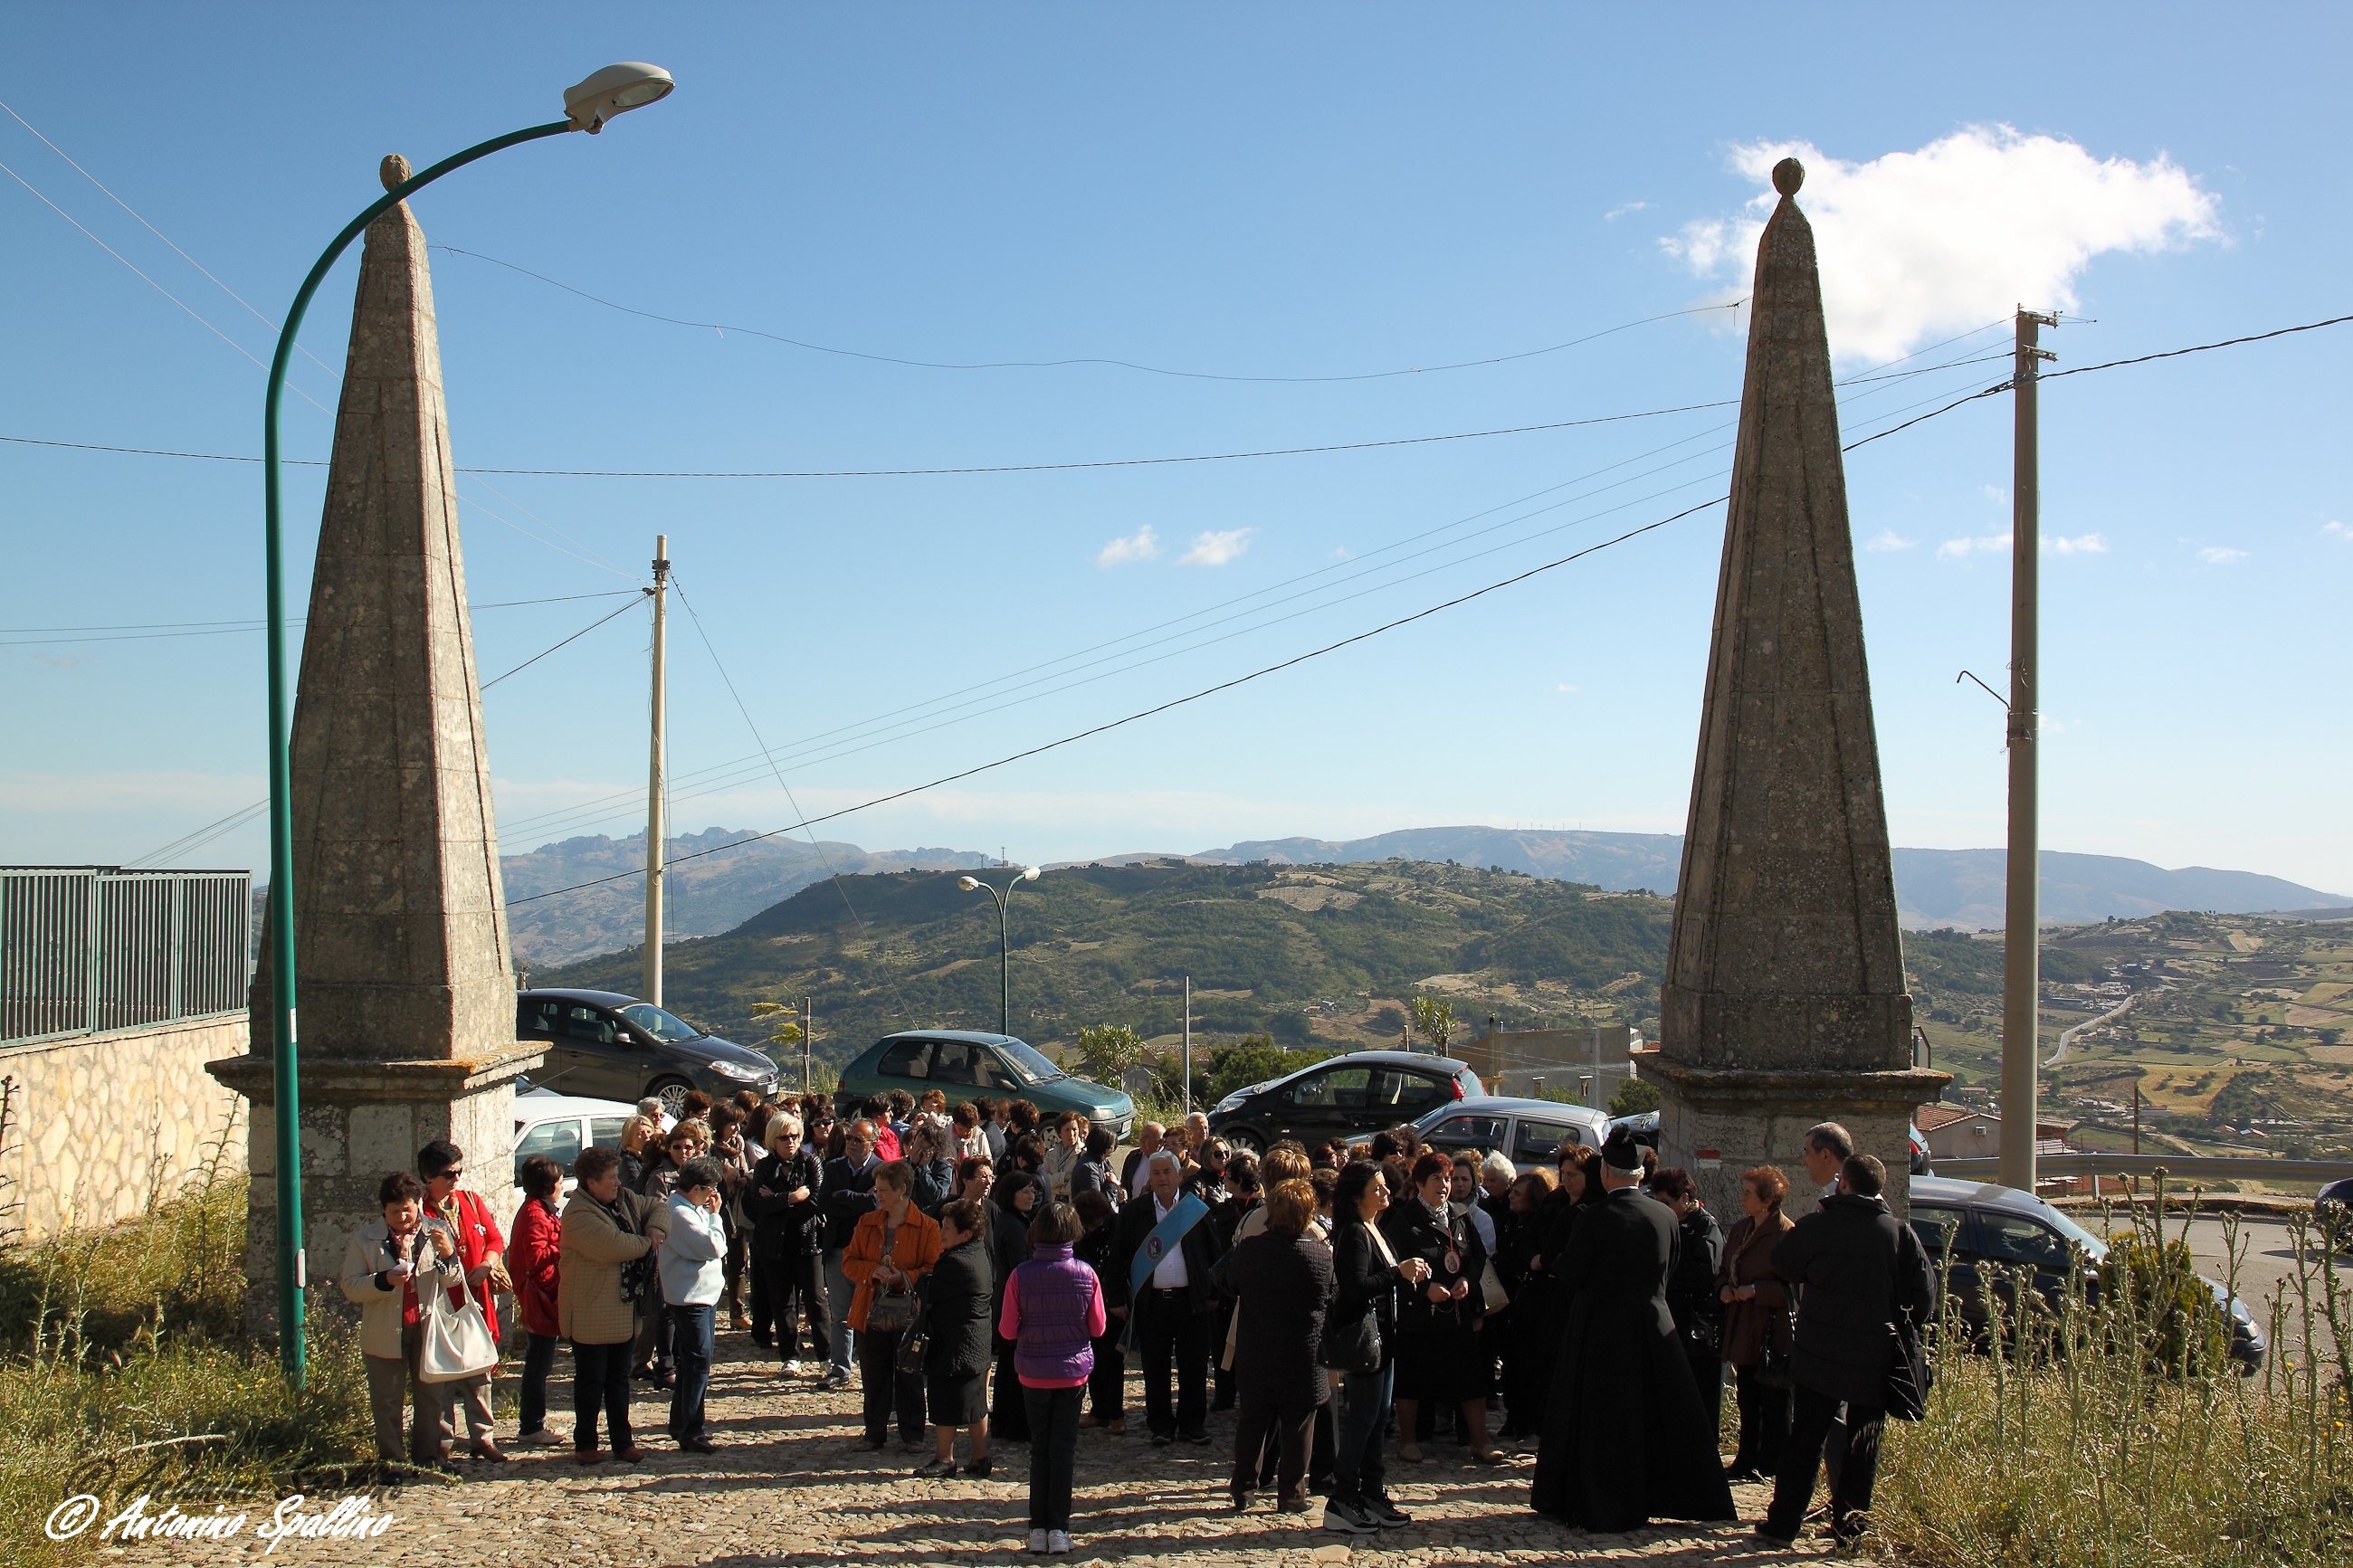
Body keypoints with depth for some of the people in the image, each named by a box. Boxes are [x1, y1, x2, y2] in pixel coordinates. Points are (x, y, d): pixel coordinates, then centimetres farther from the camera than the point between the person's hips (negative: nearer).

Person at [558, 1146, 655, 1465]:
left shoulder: (625, 1200, 7)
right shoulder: (578, 1214, -19)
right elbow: (614, 1245, -28)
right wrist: (647, 1244, -10)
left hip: (623, 1312, 7)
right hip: (591, 1316, -7)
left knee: (619, 1379, 14)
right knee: (590, 1382, 5)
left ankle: (622, 1441, 22)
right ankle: (585, 1443, 17)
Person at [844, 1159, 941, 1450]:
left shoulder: (927, 1227, -4)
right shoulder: (867, 1223, 10)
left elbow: (934, 1270, -5)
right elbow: (849, 1262, 9)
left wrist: (905, 1278, -20)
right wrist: (872, 1271, -11)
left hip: (909, 1315, -4)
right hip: (872, 1315, 4)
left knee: (910, 1380, 4)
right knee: (873, 1379, 9)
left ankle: (911, 1435, 16)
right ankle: (875, 1434, 21)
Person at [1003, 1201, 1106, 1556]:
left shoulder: (1020, 1276, -14)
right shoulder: (1086, 1274, -11)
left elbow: (1008, 1330, -8)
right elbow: (1098, 1327, -4)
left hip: (1033, 1373, 0)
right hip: (1073, 1370, 0)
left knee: (1039, 1448, 13)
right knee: (1064, 1447, 8)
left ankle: (1038, 1528, 14)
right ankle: (1059, 1529, 7)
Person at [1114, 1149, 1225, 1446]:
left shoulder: (1198, 1209, 4)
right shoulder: (1134, 1212, 4)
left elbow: (1213, 1254, 7)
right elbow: (1120, 1257, 6)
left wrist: (1212, 1294, 4)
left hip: (1190, 1300, 0)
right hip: (1151, 1302, 0)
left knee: (1194, 1368, 6)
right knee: (1155, 1370, 6)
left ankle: (1193, 1424, 19)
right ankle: (1161, 1425, 17)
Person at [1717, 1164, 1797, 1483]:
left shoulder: (1786, 1235, -15)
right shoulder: (1740, 1230, 11)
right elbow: (1724, 1269, 22)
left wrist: (1755, 1290, -18)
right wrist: (1723, 1289, 1)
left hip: (1774, 1333, -8)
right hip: (1743, 1331, 8)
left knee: (1774, 1403, 2)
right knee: (1747, 1400, 14)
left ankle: (1771, 1466, 11)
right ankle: (1747, 1461, 23)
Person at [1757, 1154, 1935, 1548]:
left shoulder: (1817, 1226, -9)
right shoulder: (1901, 1233, -5)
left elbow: (1782, 1265, 5)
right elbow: (1925, 1294, -1)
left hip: (1819, 1358, -1)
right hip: (1875, 1364, 1)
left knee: (1804, 1441, 8)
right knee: (1863, 1446, 12)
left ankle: (1782, 1525, 12)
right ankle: (1849, 1526, 13)